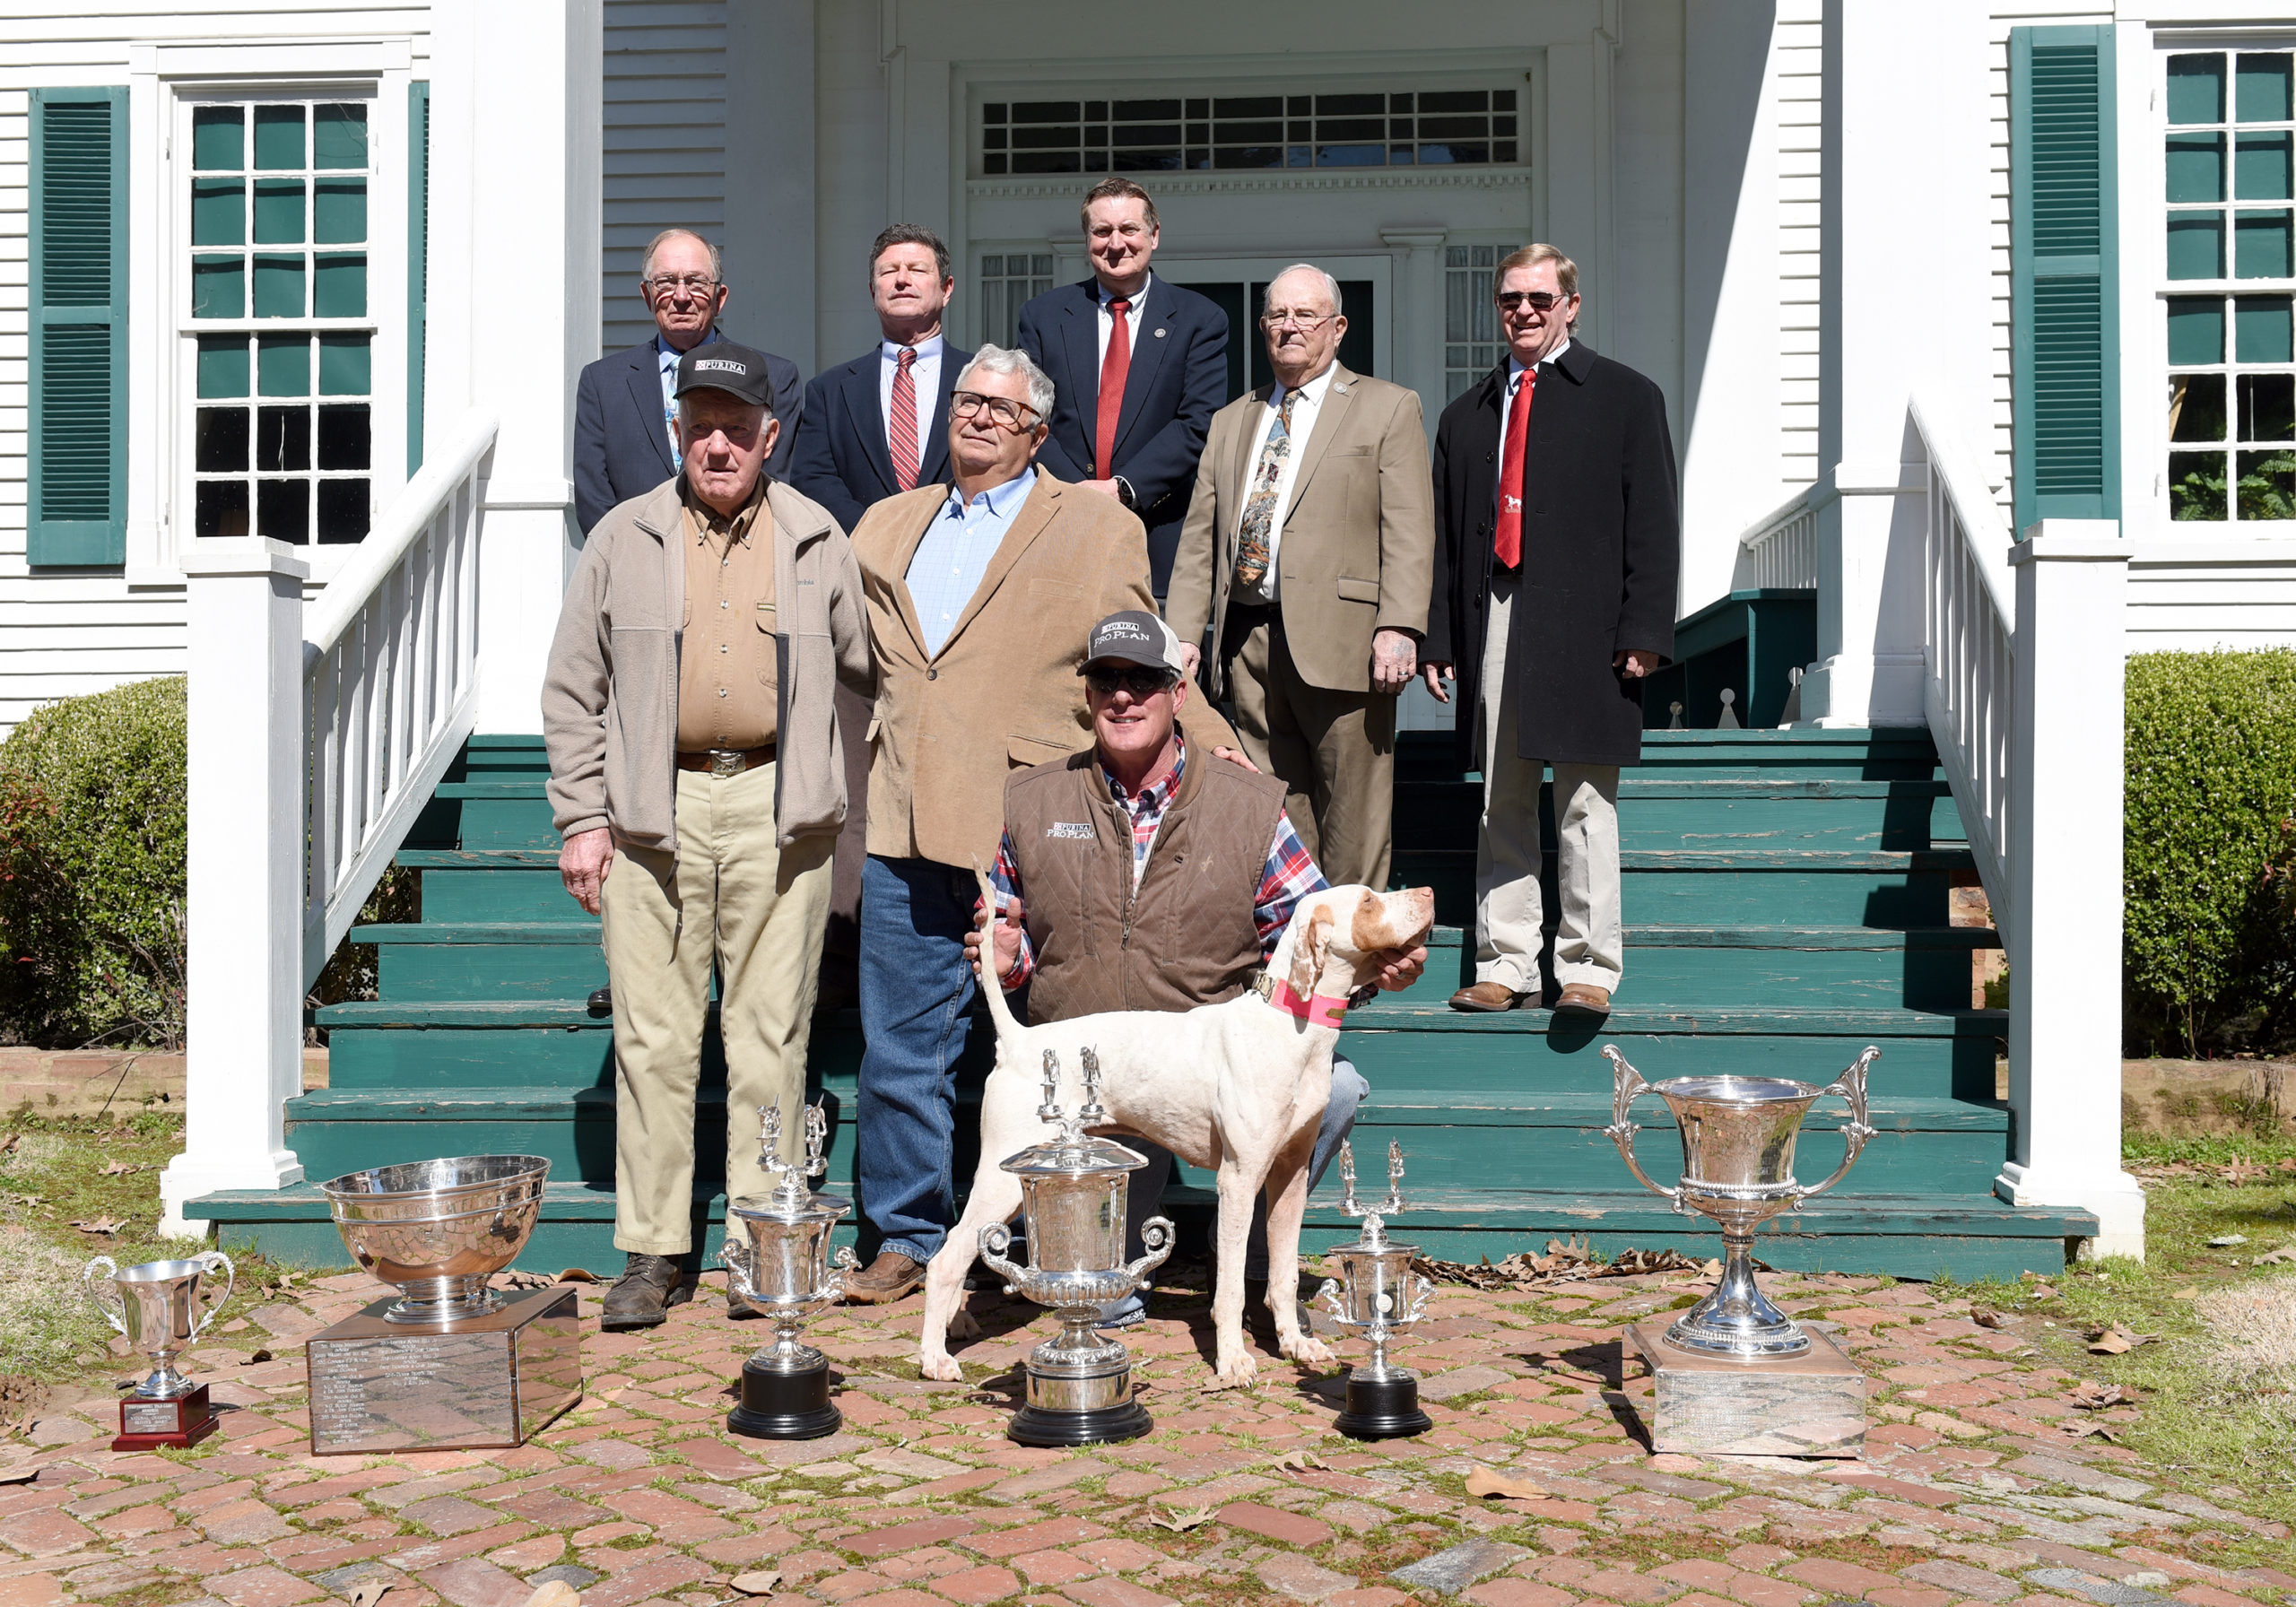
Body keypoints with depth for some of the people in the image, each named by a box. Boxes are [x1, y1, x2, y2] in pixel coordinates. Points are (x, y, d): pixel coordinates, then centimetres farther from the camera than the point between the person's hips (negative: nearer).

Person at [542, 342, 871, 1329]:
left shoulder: (820, 544, 9)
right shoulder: (622, 540, 8)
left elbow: (862, 676, 14)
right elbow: (573, 691, 9)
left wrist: (850, 809, 8)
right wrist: (581, 819, 2)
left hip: (779, 814, 0)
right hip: (652, 812, 0)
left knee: (770, 1034, 2)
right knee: (653, 1036, 1)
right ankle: (654, 1252, 10)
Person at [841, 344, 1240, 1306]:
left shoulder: (1097, 529, 6)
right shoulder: (886, 527, 18)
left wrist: (1210, 750, -4)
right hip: (908, 829, 4)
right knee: (901, 1048, 9)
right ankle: (909, 1235, 23)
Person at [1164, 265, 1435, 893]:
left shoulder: (1388, 408, 7)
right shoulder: (1231, 422, 22)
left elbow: (1408, 533, -3)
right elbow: (1199, 540, 17)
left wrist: (1398, 628, -15)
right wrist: (1182, 634, 6)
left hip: (1338, 639, -4)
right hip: (1247, 637, 4)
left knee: (1352, 823, -2)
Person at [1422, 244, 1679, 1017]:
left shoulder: (1626, 398, 8)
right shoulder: (1464, 416, 19)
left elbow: (1653, 525, 1)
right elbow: (1443, 537, 17)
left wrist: (1643, 633, -9)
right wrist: (1437, 639, 8)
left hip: (1582, 631, -4)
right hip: (1491, 628, 4)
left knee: (1584, 805, -2)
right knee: (1500, 807, 7)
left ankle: (1587, 969, 4)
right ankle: (1505, 966, 13)